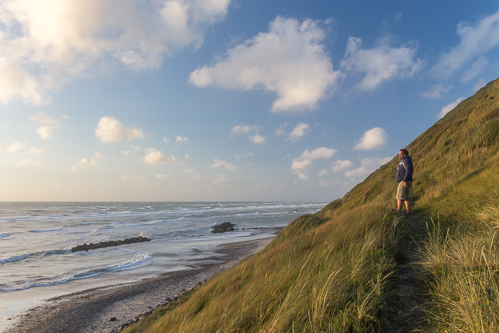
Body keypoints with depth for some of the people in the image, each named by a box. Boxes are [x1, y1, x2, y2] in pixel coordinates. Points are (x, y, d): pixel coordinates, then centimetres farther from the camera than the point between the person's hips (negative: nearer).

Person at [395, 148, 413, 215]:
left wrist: (405, 181, -27)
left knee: (400, 197, -17)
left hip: (404, 183, -10)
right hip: (402, 183, 10)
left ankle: (398, 212, -24)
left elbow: (409, 170, -21)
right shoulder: (403, 162, 21)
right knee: (406, 198, 9)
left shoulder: (407, 161, -9)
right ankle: (408, 212, 11)